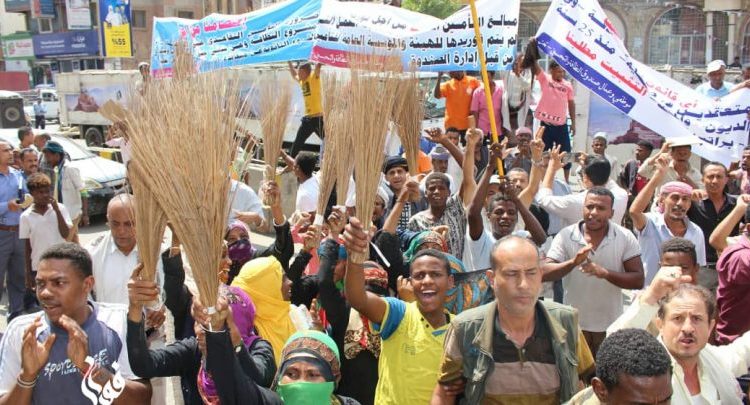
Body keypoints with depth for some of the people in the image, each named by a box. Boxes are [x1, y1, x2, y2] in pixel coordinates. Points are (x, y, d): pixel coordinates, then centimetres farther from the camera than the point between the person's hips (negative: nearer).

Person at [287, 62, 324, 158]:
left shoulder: (314, 78, -6)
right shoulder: (301, 81, 14)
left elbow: (318, 66, -22)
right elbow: (294, 75, 34)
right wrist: (289, 63, 30)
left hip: (318, 118, -8)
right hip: (307, 118, 8)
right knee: (297, 143, 14)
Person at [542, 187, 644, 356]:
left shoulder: (625, 237, -7)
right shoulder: (566, 236, -7)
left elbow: (638, 280, -11)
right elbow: (544, 274, -14)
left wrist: (605, 273, -28)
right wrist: (572, 262, -32)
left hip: (611, 326, 0)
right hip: (574, 325, 0)